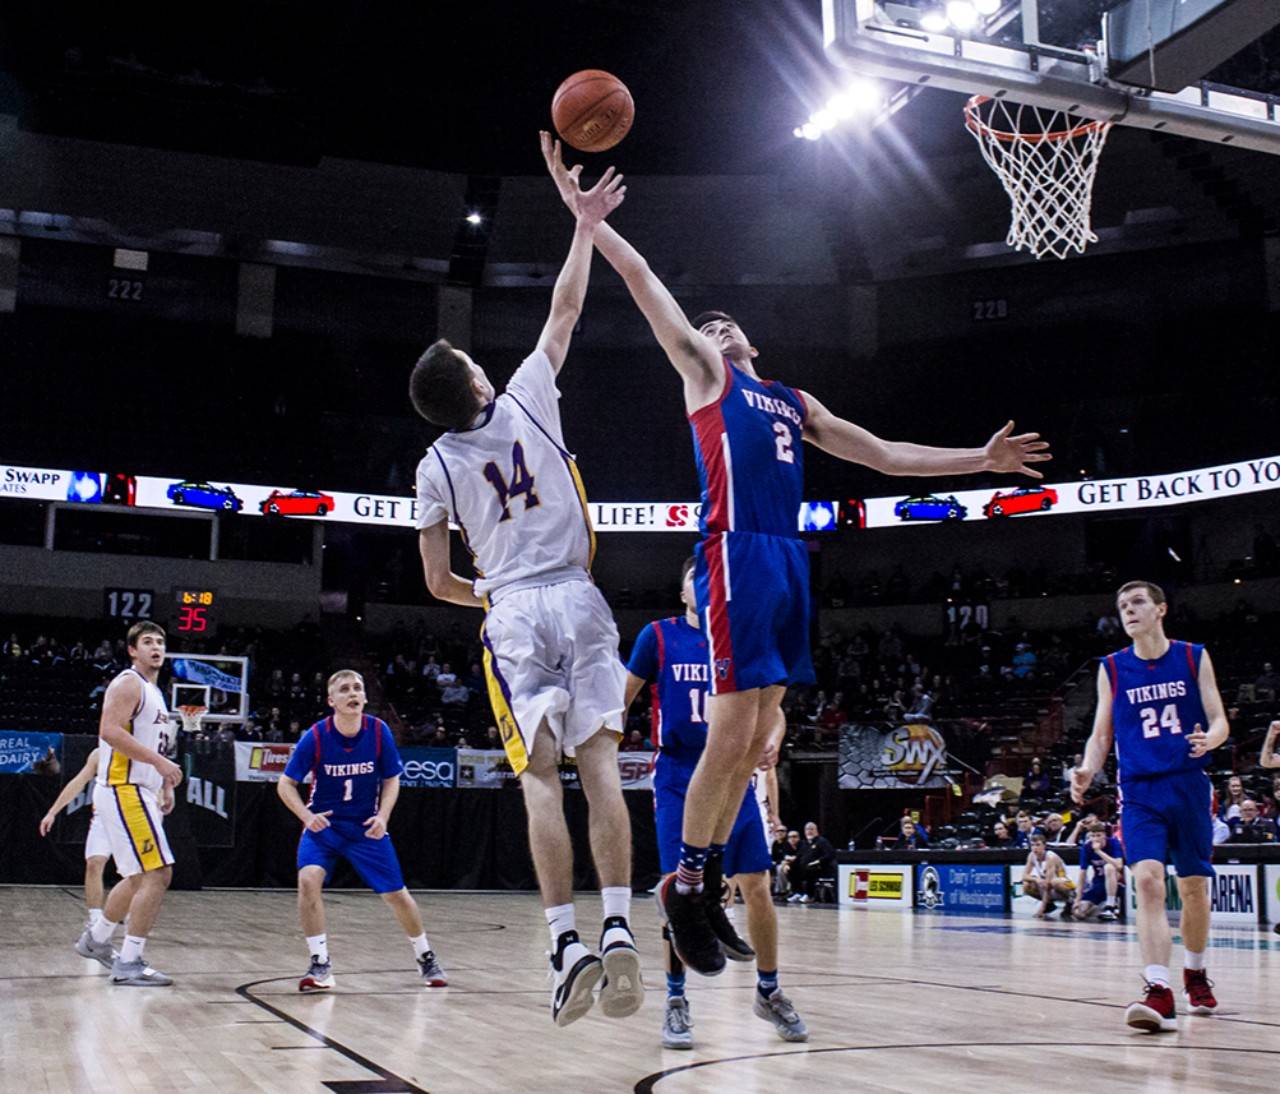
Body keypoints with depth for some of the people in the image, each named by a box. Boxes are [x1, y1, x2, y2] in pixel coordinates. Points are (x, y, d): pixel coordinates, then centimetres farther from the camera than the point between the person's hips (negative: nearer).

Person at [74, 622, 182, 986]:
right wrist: (158, 761, -25)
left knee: (140, 877, 20)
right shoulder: (128, 683, -9)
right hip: (124, 790, -10)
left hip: (139, 792, 10)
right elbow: (110, 731, -23)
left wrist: (166, 785, 17)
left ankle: (96, 939, 35)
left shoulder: (153, 691, 20)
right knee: (158, 873, -14)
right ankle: (129, 963, -10)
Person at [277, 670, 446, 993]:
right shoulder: (316, 736, -17)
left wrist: (382, 817, -15)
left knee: (395, 893, 3)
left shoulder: (379, 731, -13)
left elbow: (391, 779, 0)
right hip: (323, 823, -1)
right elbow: (285, 784, -9)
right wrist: (307, 815, -25)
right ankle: (320, 965, -11)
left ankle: (426, 958, 28)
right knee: (308, 879, -26)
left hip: (366, 827, 1)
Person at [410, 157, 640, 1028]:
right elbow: (565, 311, 15)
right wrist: (586, 227, 24)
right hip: (578, 600, 0)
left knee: (542, 777, -3)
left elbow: (438, 582, 12)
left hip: (512, 614, 0)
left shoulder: (435, 466, 8)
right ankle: (617, 927, -15)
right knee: (599, 763, -5)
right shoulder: (528, 401, 6)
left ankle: (568, 941, -13)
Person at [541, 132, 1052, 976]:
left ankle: (710, 881, 15)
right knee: (732, 732, -12)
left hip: (790, 561, 7)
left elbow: (883, 454, 28)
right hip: (738, 556, -6)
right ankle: (684, 885, 0)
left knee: (757, 738, 6)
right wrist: (580, 209, -2)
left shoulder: (794, 401, 27)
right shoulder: (704, 374, 12)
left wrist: (982, 459, 25)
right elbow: (644, 281, 4)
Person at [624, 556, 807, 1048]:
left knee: (757, 888, 0)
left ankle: (769, 991, 19)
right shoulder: (658, 635, 2)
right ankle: (675, 1001, 9)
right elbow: (623, 697, 6)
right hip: (678, 781, -2)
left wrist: (772, 740, -11)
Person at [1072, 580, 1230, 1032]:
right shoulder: (1112, 668, 6)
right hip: (1139, 792, -1)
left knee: (1194, 887, 10)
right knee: (1147, 881, -18)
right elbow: (1101, 735, 9)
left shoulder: (1194, 658, 4)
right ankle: (1159, 991, -23)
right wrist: (1086, 771, -11)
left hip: (1190, 786, 1)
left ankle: (1195, 974, 34)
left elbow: (1219, 720, 4)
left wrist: (1210, 738, -20)